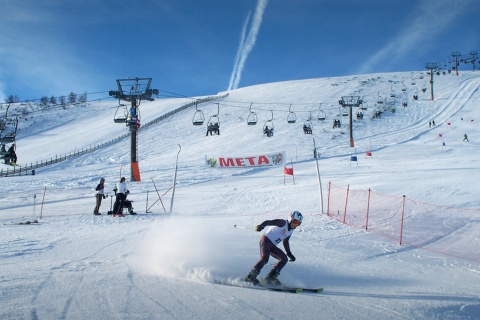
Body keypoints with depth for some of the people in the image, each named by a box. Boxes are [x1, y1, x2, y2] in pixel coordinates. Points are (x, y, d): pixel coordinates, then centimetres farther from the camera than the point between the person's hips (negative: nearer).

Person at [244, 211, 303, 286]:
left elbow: (285, 242, 31)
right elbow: (269, 222, -22)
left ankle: (270, 277, -6)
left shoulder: (290, 231, 17)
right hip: (266, 240, -9)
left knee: (284, 259, -1)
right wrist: (261, 226, -42)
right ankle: (250, 277, -23)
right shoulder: (282, 223, -8)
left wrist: (289, 254, 31)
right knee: (265, 258, -28)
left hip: (272, 246, 9)